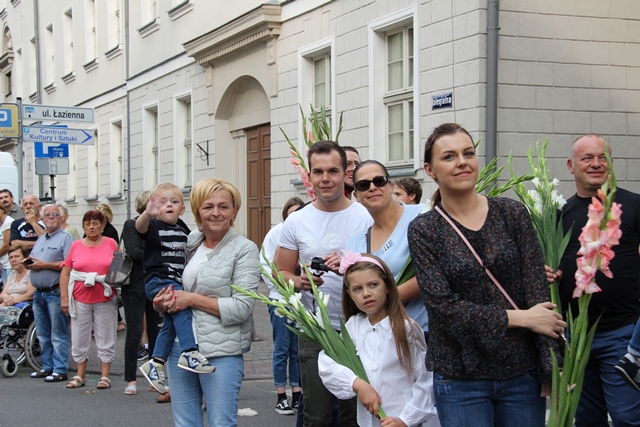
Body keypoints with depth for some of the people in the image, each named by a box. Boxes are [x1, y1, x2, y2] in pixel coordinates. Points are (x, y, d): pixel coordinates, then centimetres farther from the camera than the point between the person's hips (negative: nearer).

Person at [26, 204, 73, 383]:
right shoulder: (40, 239, 21)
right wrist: (29, 264, 0)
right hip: (39, 292, 8)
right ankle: (47, 367, 20)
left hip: (55, 293, -8)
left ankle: (60, 370, -3)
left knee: (58, 335, -5)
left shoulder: (65, 238, -5)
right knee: (43, 334, 12)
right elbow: (32, 260, 24)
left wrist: (44, 265, -15)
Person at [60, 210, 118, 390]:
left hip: (105, 300, -1)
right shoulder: (76, 246, 4)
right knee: (79, 339, 6)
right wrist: (64, 297, 1)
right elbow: (65, 273, 6)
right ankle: (80, 375, 18)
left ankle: (105, 375, 12)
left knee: (105, 339, 4)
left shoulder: (111, 244, 2)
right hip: (80, 299, 1)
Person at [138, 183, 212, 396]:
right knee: (181, 305, -29)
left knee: (171, 324, 12)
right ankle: (190, 353, -34)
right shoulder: (153, 226, -6)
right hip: (157, 280, -8)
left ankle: (155, 363, 25)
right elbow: (140, 227, -31)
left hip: (177, 283, 8)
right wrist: (147, 214, -51)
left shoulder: (184, 232, 13)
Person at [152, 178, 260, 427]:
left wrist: (192, 299, -14)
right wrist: (161, 303, -3)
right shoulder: (189, 243, 9)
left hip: (221, 352, -6)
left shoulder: (244, 249, -7)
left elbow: (242, 308, -16)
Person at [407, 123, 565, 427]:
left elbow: (538, 292, -2)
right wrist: (519, 318, -13)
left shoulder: (512, 214, 2)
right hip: (459, 377, -2)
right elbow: (442, 305, -10)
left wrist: (552, 368, -10)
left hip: (523, 371, 2)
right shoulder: (423, 230, -2)